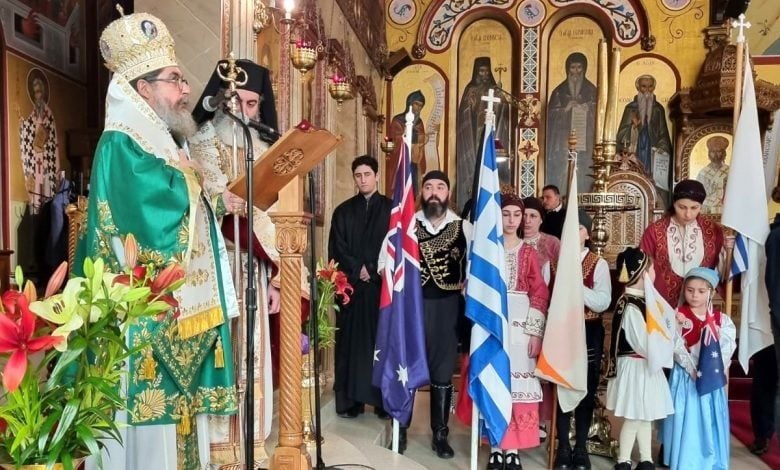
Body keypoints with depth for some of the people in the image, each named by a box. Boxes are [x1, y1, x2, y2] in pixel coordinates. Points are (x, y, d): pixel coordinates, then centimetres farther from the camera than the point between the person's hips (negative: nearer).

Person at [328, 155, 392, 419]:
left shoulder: (391, 209, 6)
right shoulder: (343, 211, 11)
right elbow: (336, 249, 4)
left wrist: (373, 271, -10)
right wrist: (358, 269, -9)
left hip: (383, 286, -1)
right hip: (351, 286, 1)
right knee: (351, 342, 2)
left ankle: (384, 400, 8)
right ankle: (349, 400, 9)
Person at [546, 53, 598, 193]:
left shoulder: (591, 90, 12)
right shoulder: (559, 91, 10)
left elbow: (597, 114, 8)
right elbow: (551, 115, 3)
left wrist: (587, 110, -11)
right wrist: (565, 109, -11)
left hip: (585, 141, 1)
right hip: (563, 141, 0)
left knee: (583, 178, -6)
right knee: (562, 175, -9)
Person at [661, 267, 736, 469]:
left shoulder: (721, 320, 2)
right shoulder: (677, 317, -5)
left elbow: (727, 348, -6)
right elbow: (677, 348, -11)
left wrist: (711, 370, -16)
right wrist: (693, 369, -18)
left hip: (711, 379, 2)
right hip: (684, 378, -2)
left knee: (709, 421, 9)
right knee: (685, 421, 2)